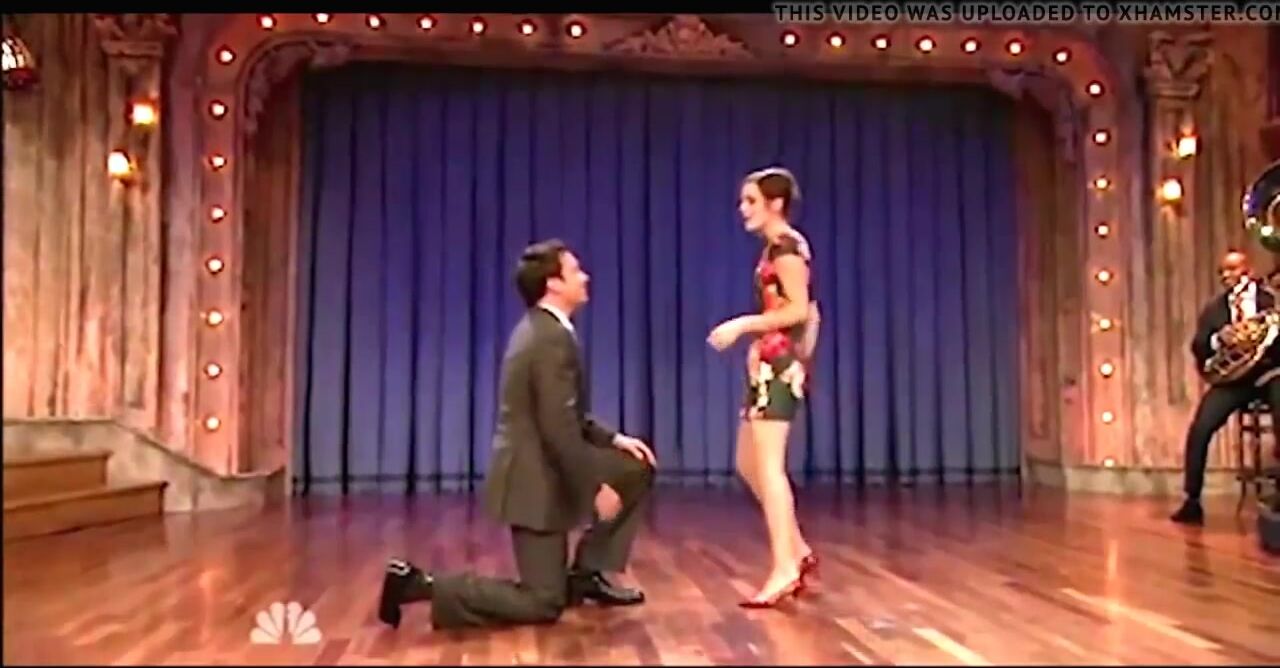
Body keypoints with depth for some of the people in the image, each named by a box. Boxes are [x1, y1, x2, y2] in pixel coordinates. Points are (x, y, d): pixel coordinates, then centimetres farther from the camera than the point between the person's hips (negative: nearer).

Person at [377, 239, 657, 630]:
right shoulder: (553, 338, -21)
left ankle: (587, 574, 20)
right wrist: (596, 488, -16)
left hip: (536, 464, 10)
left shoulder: (538, 328, 11)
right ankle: (422, 585, -5)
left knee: (638, 468, 17)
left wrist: (612, 438, 11)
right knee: (543, 603, -2)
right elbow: (558, 428, -25)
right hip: (537, 476, -10)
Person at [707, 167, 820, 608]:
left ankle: (785, 570, -6)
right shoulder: (780, 247, 19)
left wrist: (741, 325, -18)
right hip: (771, 363, 10)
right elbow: (808, 312, 20)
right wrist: (804, 356, 22)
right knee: (748, 465, 12)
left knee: (768, 466, -10)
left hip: (779, 363, -10)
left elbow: (799, 310, -18)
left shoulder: (785, 245, -10)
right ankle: (798, 552, 18)